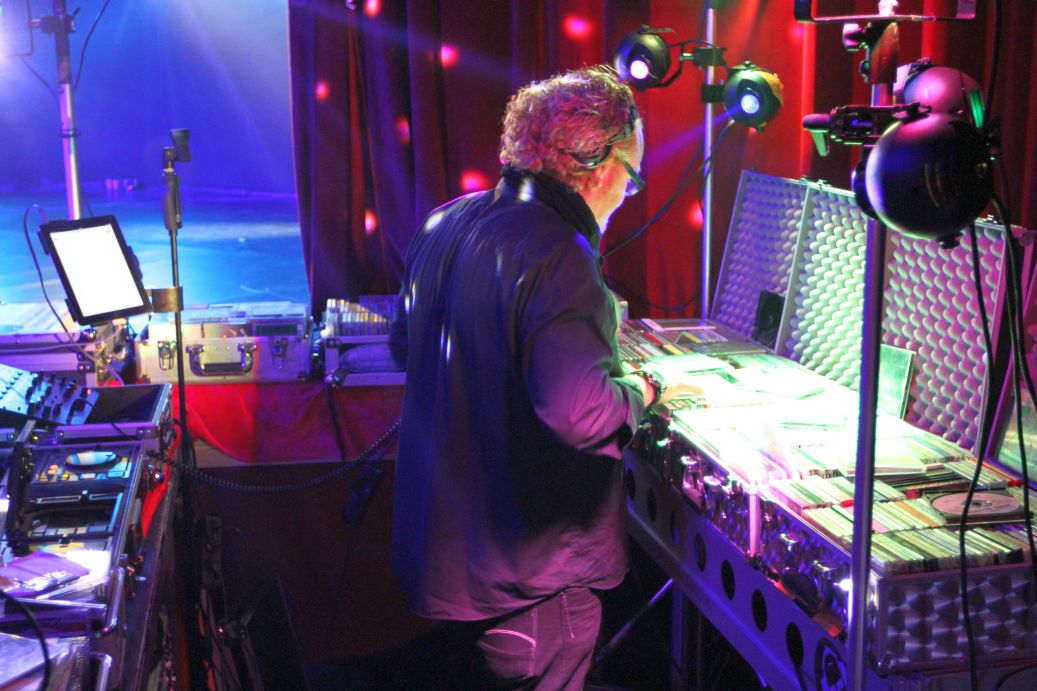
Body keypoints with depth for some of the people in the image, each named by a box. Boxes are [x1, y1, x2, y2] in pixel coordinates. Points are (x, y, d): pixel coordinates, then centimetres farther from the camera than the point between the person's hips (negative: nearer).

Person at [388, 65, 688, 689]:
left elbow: (405, 346, 18)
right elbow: (579, 412, -34)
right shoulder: (557, 255, -25)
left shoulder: (447, 224, 3)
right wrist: (642, 391, -14)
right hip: (529, 568, -9)